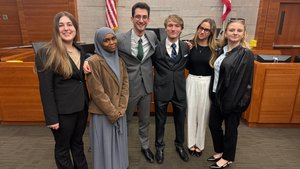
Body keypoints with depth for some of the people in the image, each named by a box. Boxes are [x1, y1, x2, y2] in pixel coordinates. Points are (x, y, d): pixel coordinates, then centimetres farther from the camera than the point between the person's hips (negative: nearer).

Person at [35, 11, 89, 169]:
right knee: (62, 147, 16)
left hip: (81, 106, 6)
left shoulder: (80, 50, 5)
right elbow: (46, 89, -15)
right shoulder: (46, 53, -15)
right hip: (62, 111, -6)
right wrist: (51, 118, -15)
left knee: (78, 143, 24)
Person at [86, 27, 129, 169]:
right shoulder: (94, 62, -16)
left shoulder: (119, 59, 4)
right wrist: (113, 113, -12)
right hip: (103, 114, -6)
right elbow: (98, 93, -17)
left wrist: (121, 108, -5)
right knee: (105, 146, 10)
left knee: (119, 144, 20)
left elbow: (125, 83, 4)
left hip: (119, 112, 6)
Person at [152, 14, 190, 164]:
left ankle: (179, 145, 45)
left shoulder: (186, 47, 0)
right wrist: (159, 78, -8)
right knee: (160, 121, 15)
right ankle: (159, 147, 39)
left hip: (180, 89, 3)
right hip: (162, 89, -2)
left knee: (180, 120, 19)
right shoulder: (157, 47, -10)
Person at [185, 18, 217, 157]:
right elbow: (187, 65, -2)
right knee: (191, 112, 10)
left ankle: (199, 144, 29)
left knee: (203, 113, 10)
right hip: (192, 81, 1)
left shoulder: (214, 49, -4)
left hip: (207, 83, -1)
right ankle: (191, 143, 28)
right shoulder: (191, 45, -1)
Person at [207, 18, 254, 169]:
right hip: (217, 96, 6)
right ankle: (220, 151, 37)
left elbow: (244, 81, -16)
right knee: (213, 124, 14)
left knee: (230, 128, 10)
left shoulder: (246, 54, -12)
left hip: (232, 99, -6)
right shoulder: (221, 51, 6)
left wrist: (236, 102, -17)